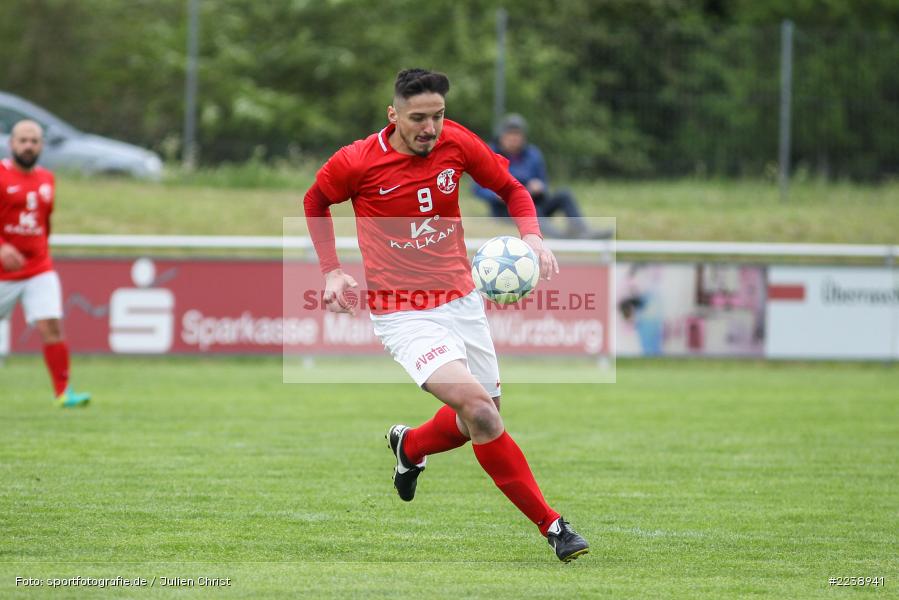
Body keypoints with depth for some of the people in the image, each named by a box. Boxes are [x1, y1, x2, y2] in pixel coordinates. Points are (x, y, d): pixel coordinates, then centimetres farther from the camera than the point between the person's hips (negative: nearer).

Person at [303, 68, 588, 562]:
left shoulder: (456, 143, -5)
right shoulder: (356, 162, -12)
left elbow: (511, 189, 9)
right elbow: (315, 201, 8)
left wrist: (531, 236, -9)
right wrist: (331, 271, 1)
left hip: (462, 301, 5)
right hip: (403, 313, -5)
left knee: (483, 420, 14)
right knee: (479, 410, -22)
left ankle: (410, 446, 47)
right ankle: (551, 526, -16)